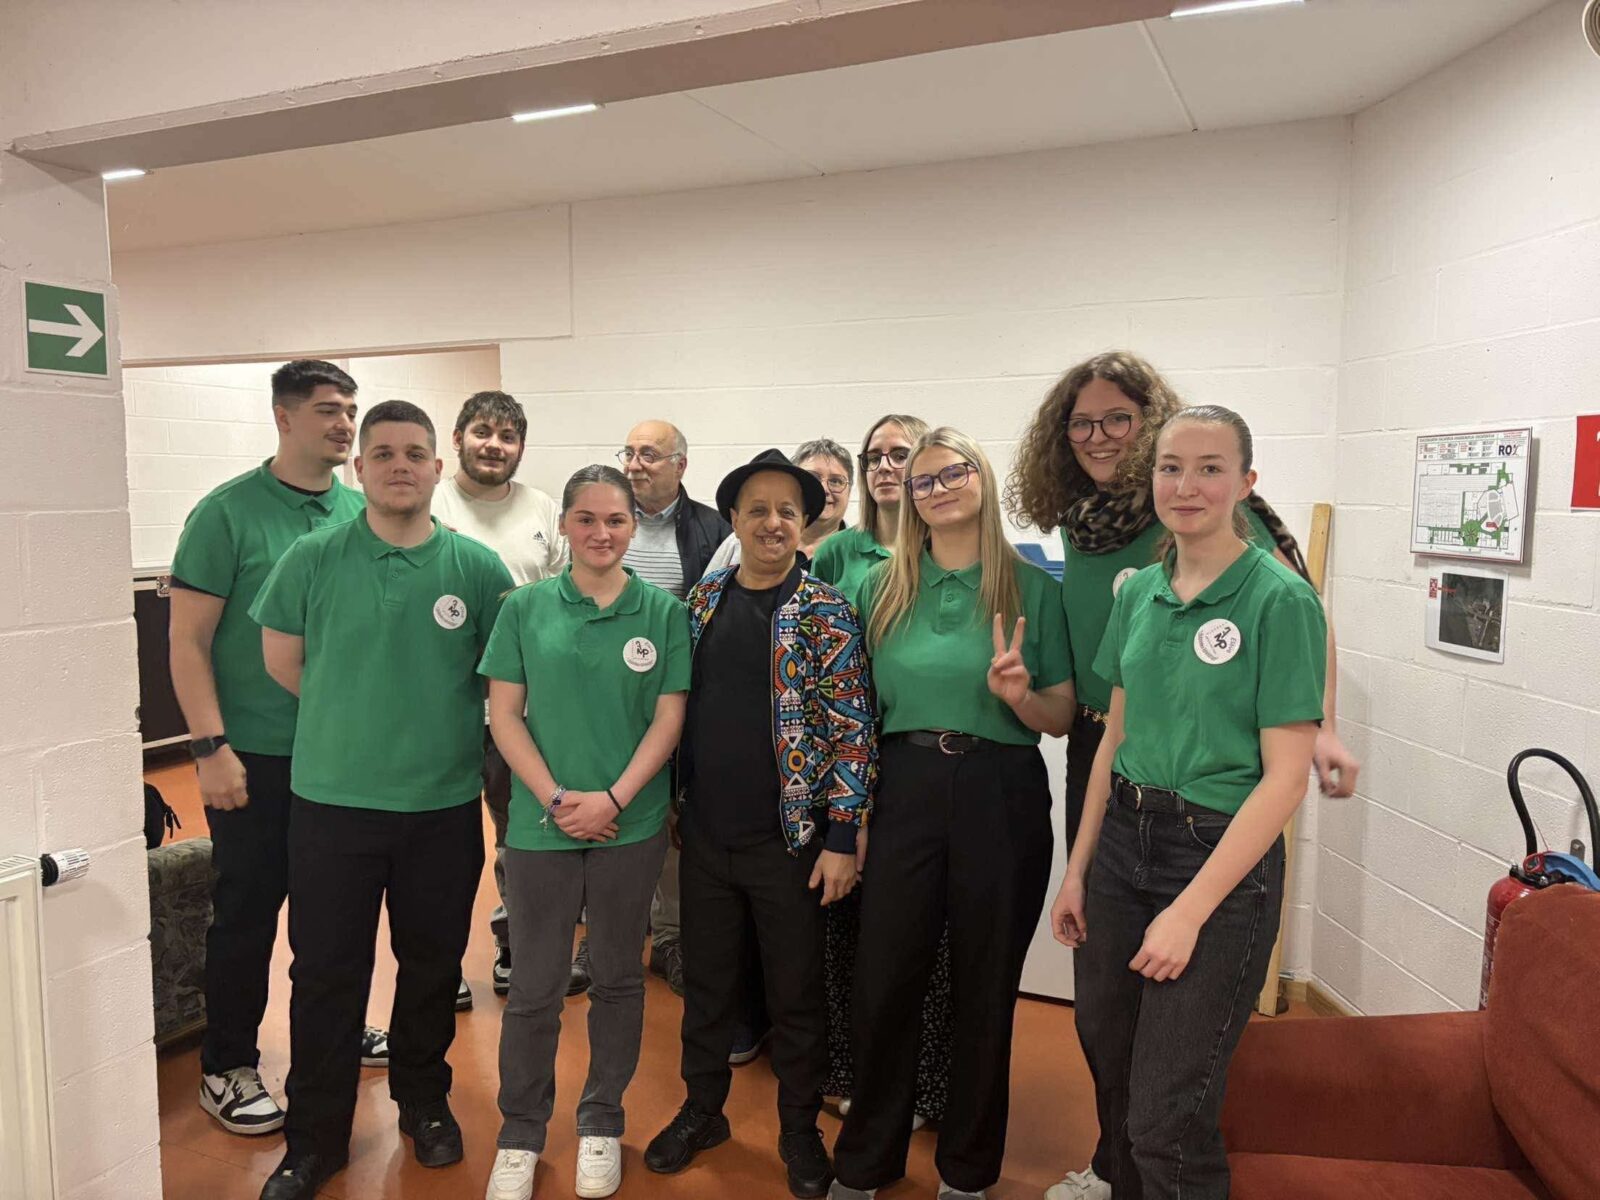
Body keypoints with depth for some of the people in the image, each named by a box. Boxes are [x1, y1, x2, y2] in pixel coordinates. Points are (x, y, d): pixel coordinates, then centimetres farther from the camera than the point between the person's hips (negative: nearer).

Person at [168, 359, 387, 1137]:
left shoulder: (362, 512, 3)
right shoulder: (228, 512, -9)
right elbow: (188, 641, -9)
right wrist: (212, 747, -15)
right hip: (257, 757, -4)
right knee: (247, 913, 7)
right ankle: (226, 1069, 25)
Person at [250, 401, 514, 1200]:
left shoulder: (477, 567, -4)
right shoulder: (312, 559, -4)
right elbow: (282, 664, 5)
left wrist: (438, 720, 3)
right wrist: (355, 721, 7)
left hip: (445, 804, 1)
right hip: (330, 801, 0)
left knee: (433, 964, 16)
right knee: (325, 971, 9)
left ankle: (424, 1101, 38)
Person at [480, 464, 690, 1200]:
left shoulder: (663, 612, -1)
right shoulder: (526, 608, 0)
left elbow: (669, 719, -2)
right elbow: (504, 714, -1)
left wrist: (613, 798, -13)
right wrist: (555, 798, -12)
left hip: (633, 827, 0)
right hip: (540, 825, 0)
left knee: (617, 977, 14)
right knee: (534, 987, 9)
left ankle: (602, 1122, 33)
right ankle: (520, 1132, 29)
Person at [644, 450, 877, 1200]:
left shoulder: (827, 613, -9)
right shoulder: (702, 599, 4)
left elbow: (853, 729, -11)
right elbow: (680, 707, 11)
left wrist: (842, 837, -13)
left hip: (791, 839, -3)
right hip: (705, 835, 4)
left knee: (796, 994, 11)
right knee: (706, 983, 17)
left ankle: (799, 1132, 31)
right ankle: (701, 1111, 38)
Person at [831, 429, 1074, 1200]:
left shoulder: (1032, 586, -1)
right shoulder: (884, 585, 6)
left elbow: (1062, 719, 1)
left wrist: (1018, 693, -19)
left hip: (1001, 793, -1)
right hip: (905, 789, 2)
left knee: (986, 987, 11)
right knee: (884, 980, 7)